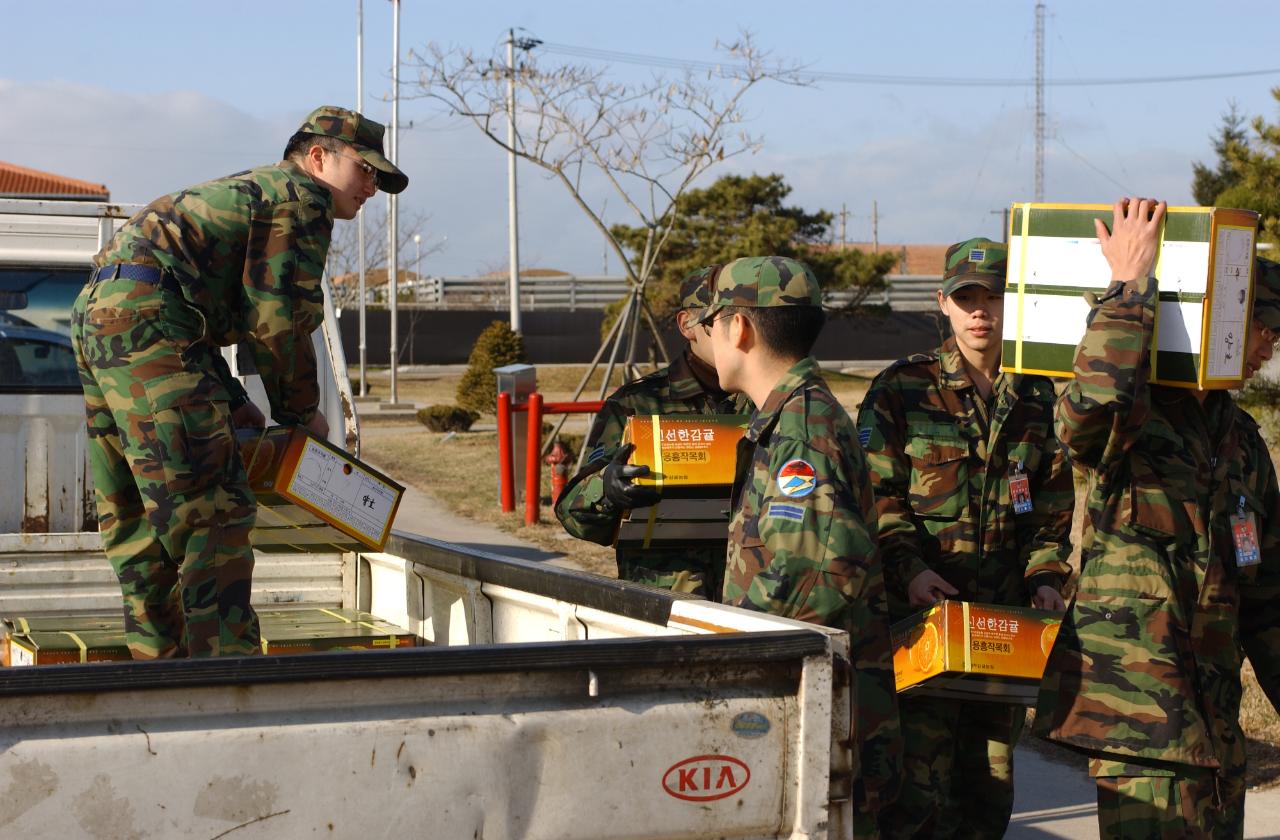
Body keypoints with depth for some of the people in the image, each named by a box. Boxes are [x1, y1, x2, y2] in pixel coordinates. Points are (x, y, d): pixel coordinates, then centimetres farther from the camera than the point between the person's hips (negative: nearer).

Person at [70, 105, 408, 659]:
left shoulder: (244, 193, 32)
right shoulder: (302, 197, 2)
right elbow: (278, 318, -6)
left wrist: (233, 402, 23)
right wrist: (300, 411, 7)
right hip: (147, 319, -10)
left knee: (135, 518, 14)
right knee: (211, 511, -11)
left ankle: (159, 658, 21)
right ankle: (226, 665, -15)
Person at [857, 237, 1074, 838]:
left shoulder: (1038, 398, 10)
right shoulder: (901, 389, -1)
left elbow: (1053, 505, 14)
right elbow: (875, 496, -4)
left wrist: (1046, 578, -1)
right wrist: (910, 569, -18)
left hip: (1005, 613, 4)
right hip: (921, 609, -4)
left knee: (990, 782, 10)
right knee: (919, 785, -10)